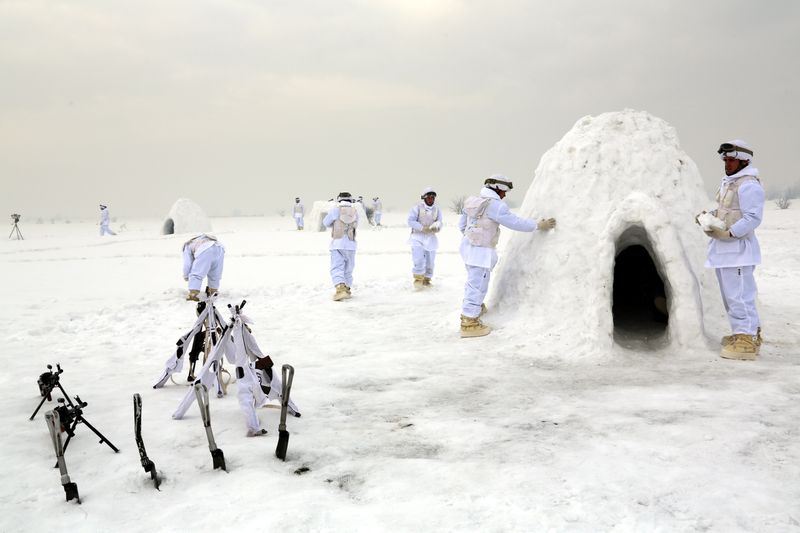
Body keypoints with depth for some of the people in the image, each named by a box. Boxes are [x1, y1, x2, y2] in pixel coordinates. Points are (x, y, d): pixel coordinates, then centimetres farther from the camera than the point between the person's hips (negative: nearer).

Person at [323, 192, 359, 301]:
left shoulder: (335, 209, -1)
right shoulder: (355, 211, 5)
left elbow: (326, 223, 10)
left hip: (337, 244, -3)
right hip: (350, 244, 3)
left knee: (336, 268, -7)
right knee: (348, 268, 16)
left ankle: (340, 289, -24)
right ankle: (347, 289, 24)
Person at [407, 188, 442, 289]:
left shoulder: (437, 209, 3)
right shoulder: (417, 207, -7)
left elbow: (439, 223, 4)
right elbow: (411, 221, -11)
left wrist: (437, 226, -21)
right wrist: (422, 228, -21)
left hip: (430, 238, 4)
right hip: (418, 236, -4)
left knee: (430, 261, 8)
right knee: (419, 260, -15)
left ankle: (426, 279, 25)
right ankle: (418, 279, 0)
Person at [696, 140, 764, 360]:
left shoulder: (748, 185, -14)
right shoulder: (728, 183, 17)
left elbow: (753, 218, -20)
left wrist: (727, 233, -24)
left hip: (738, 249, -10)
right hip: (723, 249, 10)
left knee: (739, 295, -8)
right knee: (730, 294, 18)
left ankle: (747, 341, -3)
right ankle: (748, 333, 30)